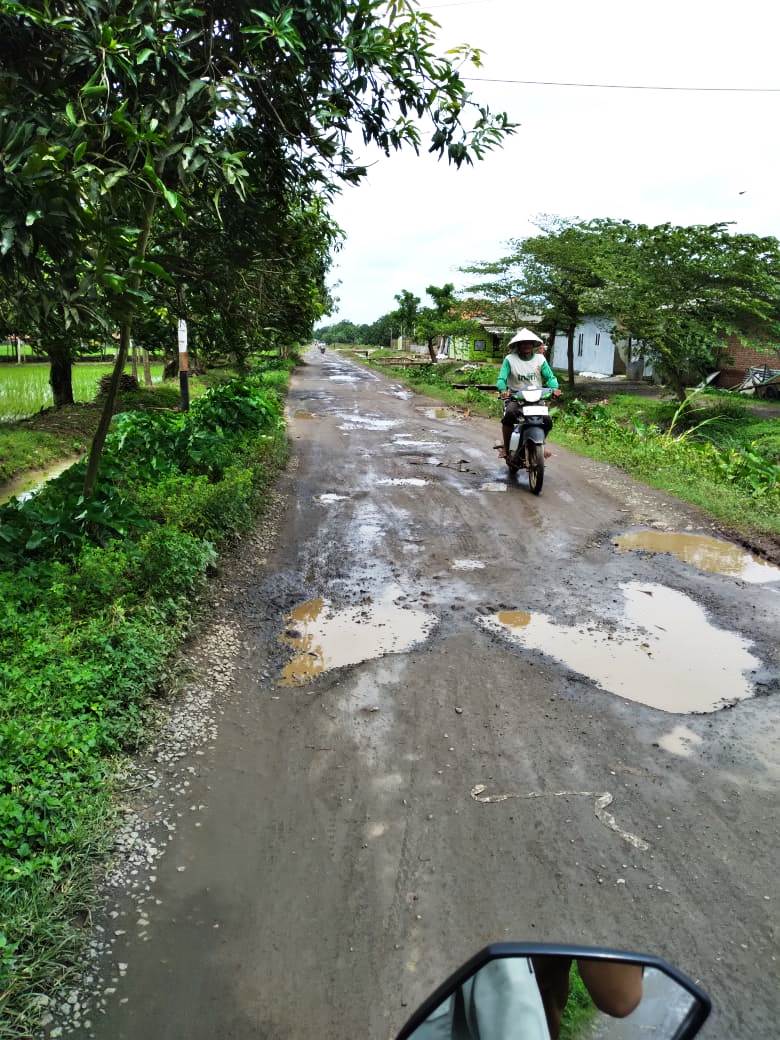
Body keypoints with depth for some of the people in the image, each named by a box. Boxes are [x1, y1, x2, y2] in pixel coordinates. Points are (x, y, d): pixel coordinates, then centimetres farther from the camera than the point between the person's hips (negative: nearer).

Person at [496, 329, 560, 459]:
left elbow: (550, 376, 6)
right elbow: (501, 378, -5)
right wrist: (503, 390, -28)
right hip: (515, 397, -2)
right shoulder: (510, 359, 2)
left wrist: (554, 388, -15)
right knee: (509, 414, -33)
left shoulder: (540, 358, 10)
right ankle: (506, 447, -18)